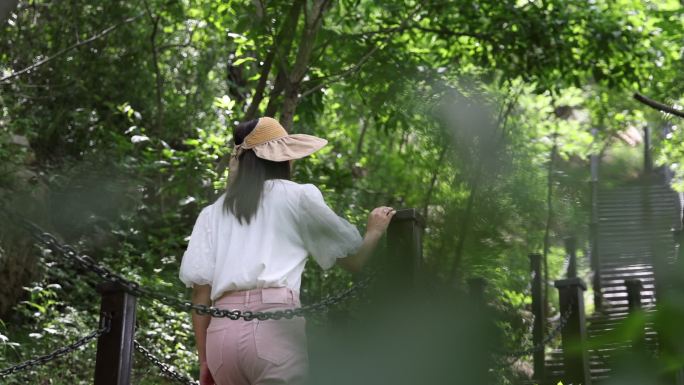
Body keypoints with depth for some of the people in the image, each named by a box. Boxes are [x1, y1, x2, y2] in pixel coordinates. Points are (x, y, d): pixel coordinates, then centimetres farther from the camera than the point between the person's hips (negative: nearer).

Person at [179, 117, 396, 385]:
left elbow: (200, 286, 10)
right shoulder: (298, 195, 12)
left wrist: (204, 360, 14)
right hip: (274, 325, -4)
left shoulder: (212, 213, 21)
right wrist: (375, 230, 39)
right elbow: (354, 259, 19)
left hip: (221, 332, 5)